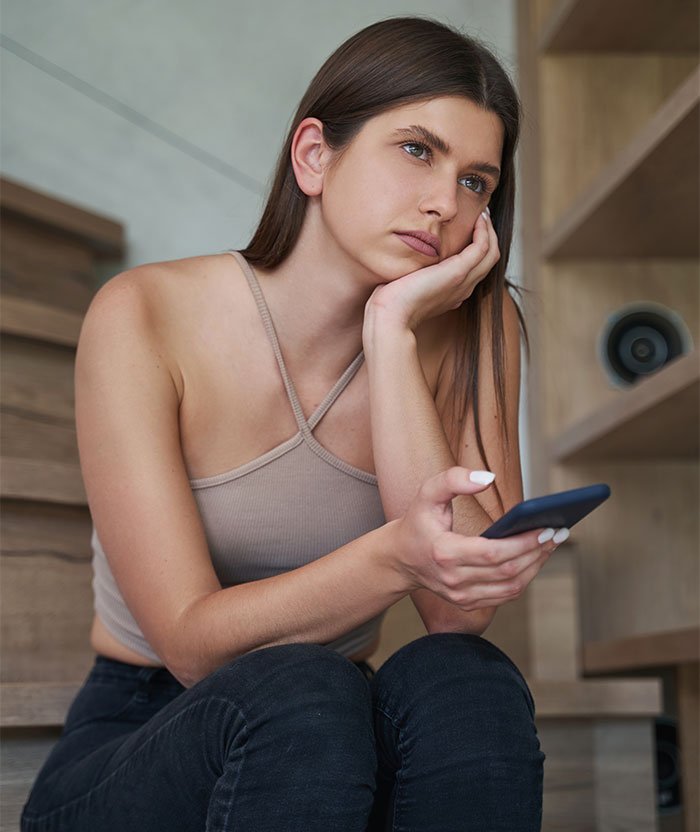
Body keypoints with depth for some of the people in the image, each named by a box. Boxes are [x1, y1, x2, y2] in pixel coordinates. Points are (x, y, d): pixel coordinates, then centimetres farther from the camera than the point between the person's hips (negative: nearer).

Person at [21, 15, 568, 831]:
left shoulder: (467, 332, -5)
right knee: (296, 694, -33)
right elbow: (193, 641, -18)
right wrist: (392, 559, -37)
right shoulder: (145, 316, -13)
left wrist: (391, 332, -21)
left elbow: (463, 611, -17)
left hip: (333, 760, 3)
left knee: (463, 685, -28)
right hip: (129, 764, -2)